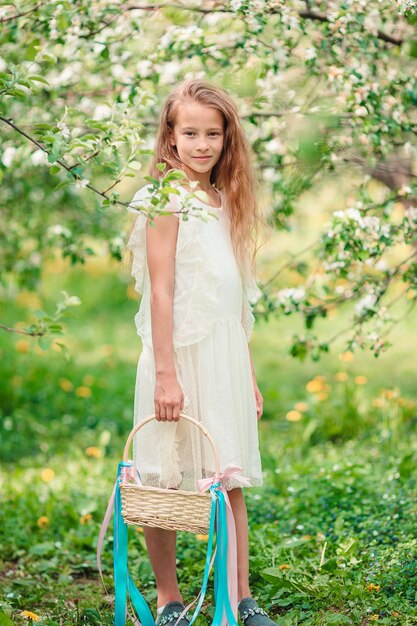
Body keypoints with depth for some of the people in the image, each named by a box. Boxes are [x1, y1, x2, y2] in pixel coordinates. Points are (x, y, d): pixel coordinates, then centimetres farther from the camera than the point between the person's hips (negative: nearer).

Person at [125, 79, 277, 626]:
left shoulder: (226, 202, 13)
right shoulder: (167, 198, -7)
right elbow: (161, 291, -13)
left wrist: (249, 374, 15)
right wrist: (165, 374, -18)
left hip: (226, 356, 7)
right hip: (181, 354, -7)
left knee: (231, 481, 9)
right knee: (165, 486, 2)